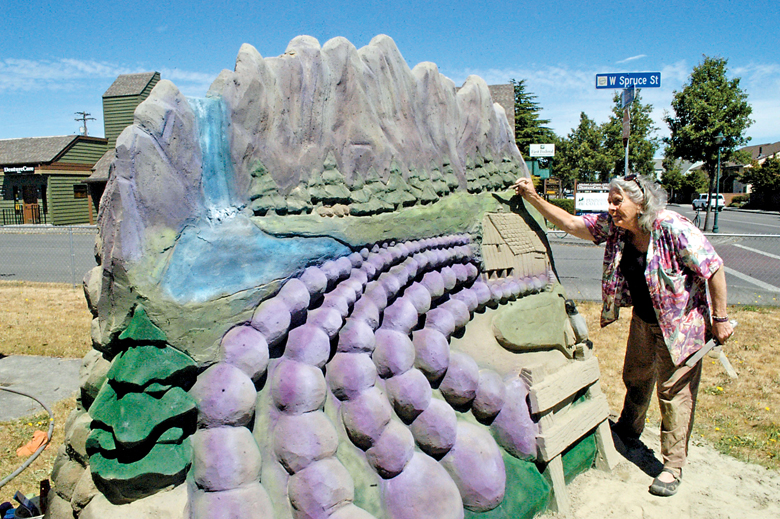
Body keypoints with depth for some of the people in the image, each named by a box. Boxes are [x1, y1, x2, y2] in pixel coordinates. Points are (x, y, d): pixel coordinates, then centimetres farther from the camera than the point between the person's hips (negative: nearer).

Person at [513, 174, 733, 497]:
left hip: (680, 321, -6)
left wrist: (720, 318, -16)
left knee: (675, 390, 0)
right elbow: (570, 223, -6)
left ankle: (673, 467, 13)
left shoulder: (673, 228, -26)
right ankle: (628, 434, 44)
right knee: (636, 377, 20)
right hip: (643, 319, 6)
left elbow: (713, 267, -20)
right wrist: (532, 197, -14)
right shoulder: (613, 227, -8)